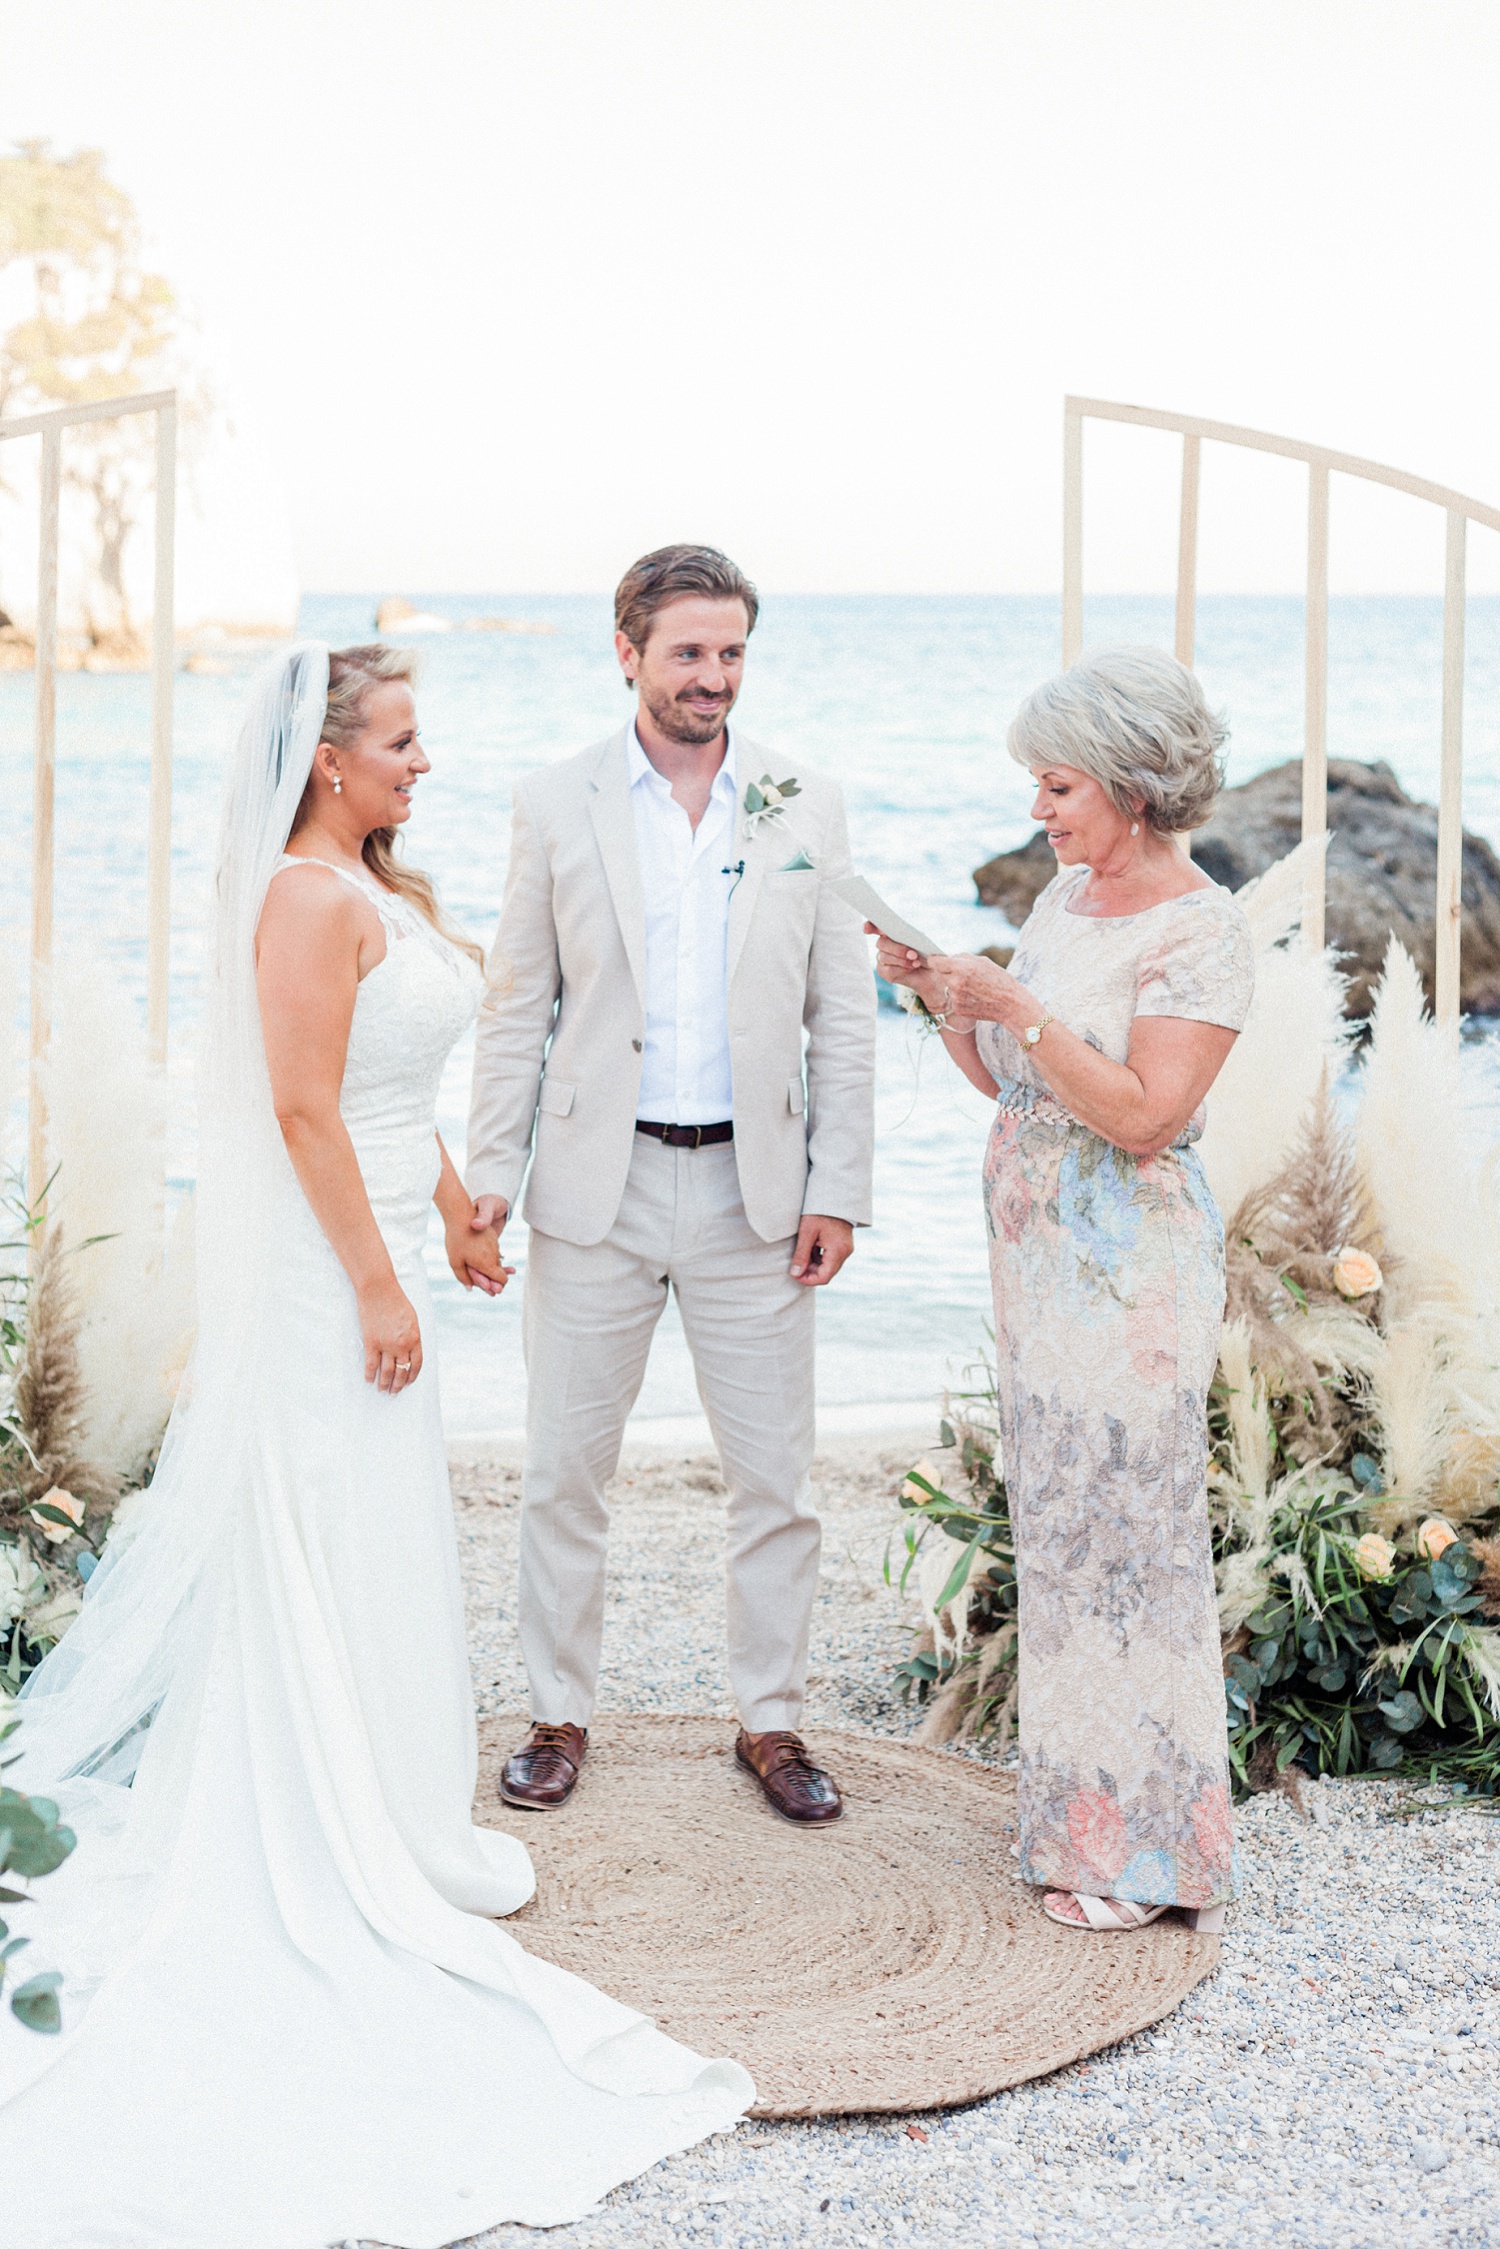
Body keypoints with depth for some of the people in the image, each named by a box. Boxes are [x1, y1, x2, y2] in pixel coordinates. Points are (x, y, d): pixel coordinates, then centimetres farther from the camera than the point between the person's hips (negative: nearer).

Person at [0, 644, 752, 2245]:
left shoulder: (379, 889, 11)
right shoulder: (311, 900, -20)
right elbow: (306, 1107, -22)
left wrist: (454, 1213, 21)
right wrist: (378, 1284, -21)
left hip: (364, 1239, 10)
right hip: (320, 1259, -10)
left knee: (368, 1536, 18)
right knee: (339, 1541, 0)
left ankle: (377, 1822, 31)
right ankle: (363, 1852, 11)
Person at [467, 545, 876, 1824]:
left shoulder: (806, 809, 3)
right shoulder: (557, 806, 1)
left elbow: (842, 1014, 4)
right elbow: (519, 1009, 4)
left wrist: (838, 1188, -2)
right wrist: (488, 1176, -2)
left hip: (753, 1190, 1)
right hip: (597, 1188, 0)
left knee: (777, 1476, 6)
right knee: (564, 1468, 7)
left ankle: (773, 1720, 20)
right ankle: (561, 1714, 22)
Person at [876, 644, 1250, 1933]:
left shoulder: (1201, 933, -13)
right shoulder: (1068, 896, 11)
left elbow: (1145, 1114, -21)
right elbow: (1007, 1077, 15)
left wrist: (1018, 1008, -22)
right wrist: (939, 993, 1)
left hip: (1132, 1279, -8)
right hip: (1043, 1254, 8)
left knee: (1127, 1530, -2)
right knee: (1062, 1522, 13)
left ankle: (1143, 1844, 8)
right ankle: (1083, 1795, 25)